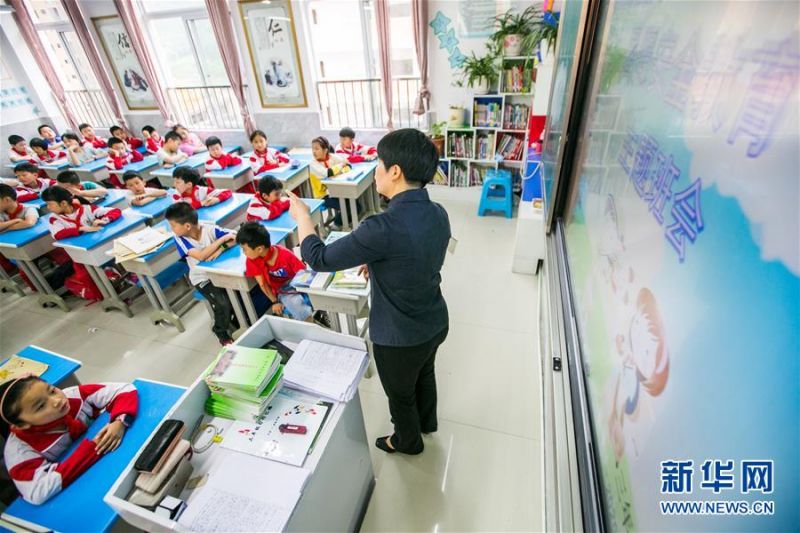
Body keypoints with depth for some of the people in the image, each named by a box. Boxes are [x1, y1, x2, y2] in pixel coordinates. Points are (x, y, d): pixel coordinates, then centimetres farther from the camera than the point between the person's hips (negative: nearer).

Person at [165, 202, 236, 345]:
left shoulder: (209, 229, -14)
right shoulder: (179, 238, -15)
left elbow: (234, 237, -17)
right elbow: (201, 255, -29)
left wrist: (220, 249, -30)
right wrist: (222, 239, -28)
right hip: (202, 279, -2)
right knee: (223, 304, -23)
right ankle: (221, 332, 7)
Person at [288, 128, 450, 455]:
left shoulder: (384, 228, -35)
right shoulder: (439, 214, -10)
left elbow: (319, 259, -23)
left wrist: (301, 214, -7)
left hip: (399, 339, -7)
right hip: (436, 325, 7)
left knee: (400, 395, 24)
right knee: (425, 375, 33)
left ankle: (408, 441, 53)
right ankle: (428, 422, 62)